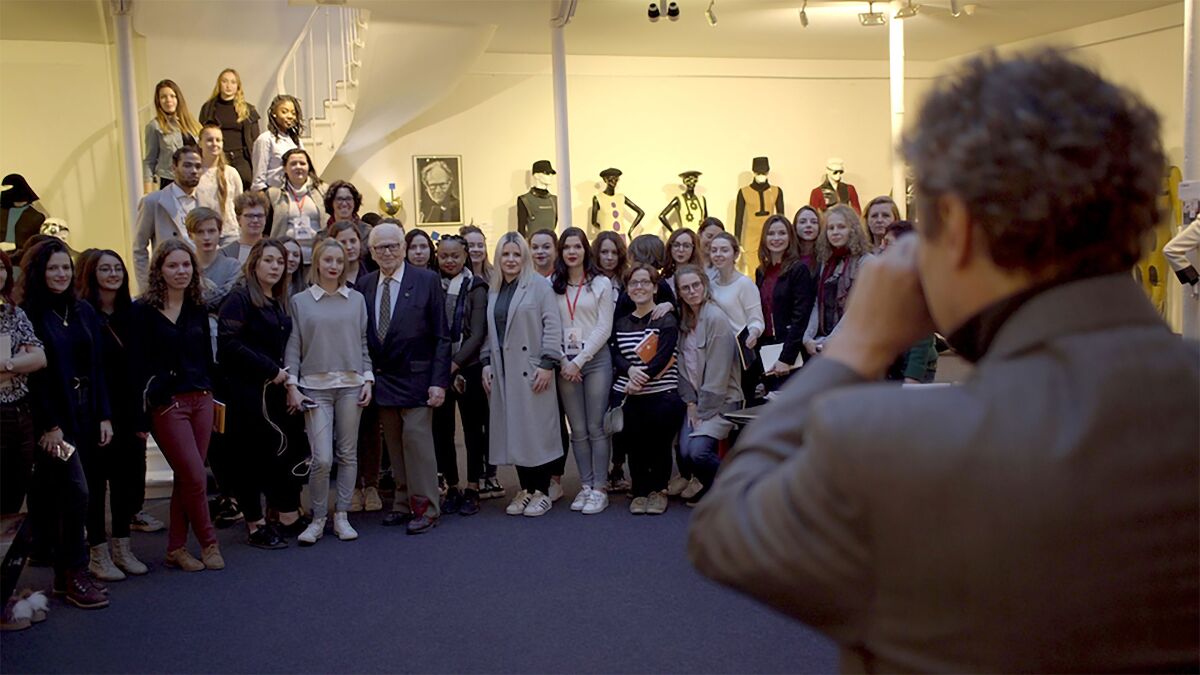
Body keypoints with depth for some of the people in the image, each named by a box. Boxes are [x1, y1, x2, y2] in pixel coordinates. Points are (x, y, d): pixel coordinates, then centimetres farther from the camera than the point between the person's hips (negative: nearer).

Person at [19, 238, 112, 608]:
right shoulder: (27, 314, -8)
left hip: (85, 414, 6)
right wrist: (49, 425, -15)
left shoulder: (83, 311, 11)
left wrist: (104, 416, 7)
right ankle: (74, 575, -1)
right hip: (52, 415, -5)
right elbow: (31, 372, -12)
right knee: (75, 490, -11)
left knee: (65, 492, 11)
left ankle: (67, 571, 21)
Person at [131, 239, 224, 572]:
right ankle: (209, 544, 13)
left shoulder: (197, 309, 11)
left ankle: (177, 548, 17)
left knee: (187, 478, 7)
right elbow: (138, 364, -8)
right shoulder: (144, 310, -6)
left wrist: (210, 397, 8)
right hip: (166, 404, -5)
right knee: (195, 478, -5)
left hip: (200, 400, 5)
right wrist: (141, 416, -12)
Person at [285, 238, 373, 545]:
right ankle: (318, 518, 9)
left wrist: (368, 380, 3)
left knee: (347, 454, 6)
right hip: (315, 387, -2)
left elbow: (363, 344, 11)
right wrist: (292, 386, -3)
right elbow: (293, 346, 3)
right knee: (322, 459, -9)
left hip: (350, 385, 2)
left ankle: (342, 516, 17)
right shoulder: (300, 301, 4)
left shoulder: (356, 299, 9)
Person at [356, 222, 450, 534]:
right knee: (394, 444, 9)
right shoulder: (364, 286, 8)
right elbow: (360, 336, 10)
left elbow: (441, 336, -5)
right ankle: (404, 502, 20)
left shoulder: (427, 281, -3)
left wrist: (439, 380, -10)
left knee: (416, 437, -7)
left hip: (416, 377, -4)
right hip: (381, 377, 4)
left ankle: (425, 507, 3)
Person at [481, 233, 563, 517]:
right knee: (513, 430, 5)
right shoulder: (493, 290, 14)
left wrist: (548, 364, -13)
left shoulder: (538, 285, -3)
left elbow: (552, 326, -8)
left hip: (532, 370, -5)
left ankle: (542, 491, 8)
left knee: (536, 429, -2)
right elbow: (489, 331, 16)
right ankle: (525, 489, 15)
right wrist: (486, 363, 8)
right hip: (503, 371, 5)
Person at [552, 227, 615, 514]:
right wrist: (562, 361, -5)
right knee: (578, 430, 6)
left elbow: (604, 327, -3)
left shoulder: (601, 283, 3)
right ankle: (585, 486, 14)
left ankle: (599, 488, 4)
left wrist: (579, 360, -8)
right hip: (565, 364, 2)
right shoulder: (552, 286, 8)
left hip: (595, 359, -2)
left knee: (596, 427, -3)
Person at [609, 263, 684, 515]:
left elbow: (662, 358, -11)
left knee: (659, 445, -1)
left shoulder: (667, 321, -1)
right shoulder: (620, 323, 14)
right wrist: (630, 369, -17)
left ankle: (658, 490, 21)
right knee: (632, 445, 2)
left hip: (661, 395, -3)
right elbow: (614, 354, 4)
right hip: (626, 396, 4)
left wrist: (641, 379, -21)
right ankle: (640, 491, 21)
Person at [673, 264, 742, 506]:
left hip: (722, 399, -6)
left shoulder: (716, 318, -14)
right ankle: (706, 487, 17)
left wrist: (703, 412, -12)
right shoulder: (685, 319, 9)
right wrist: (691, 404, -2)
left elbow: (718, 373, -16)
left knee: (698, 451, -23)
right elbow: (684, 365, 8)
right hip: (697, 399, 6)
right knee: (685, 452, -13)